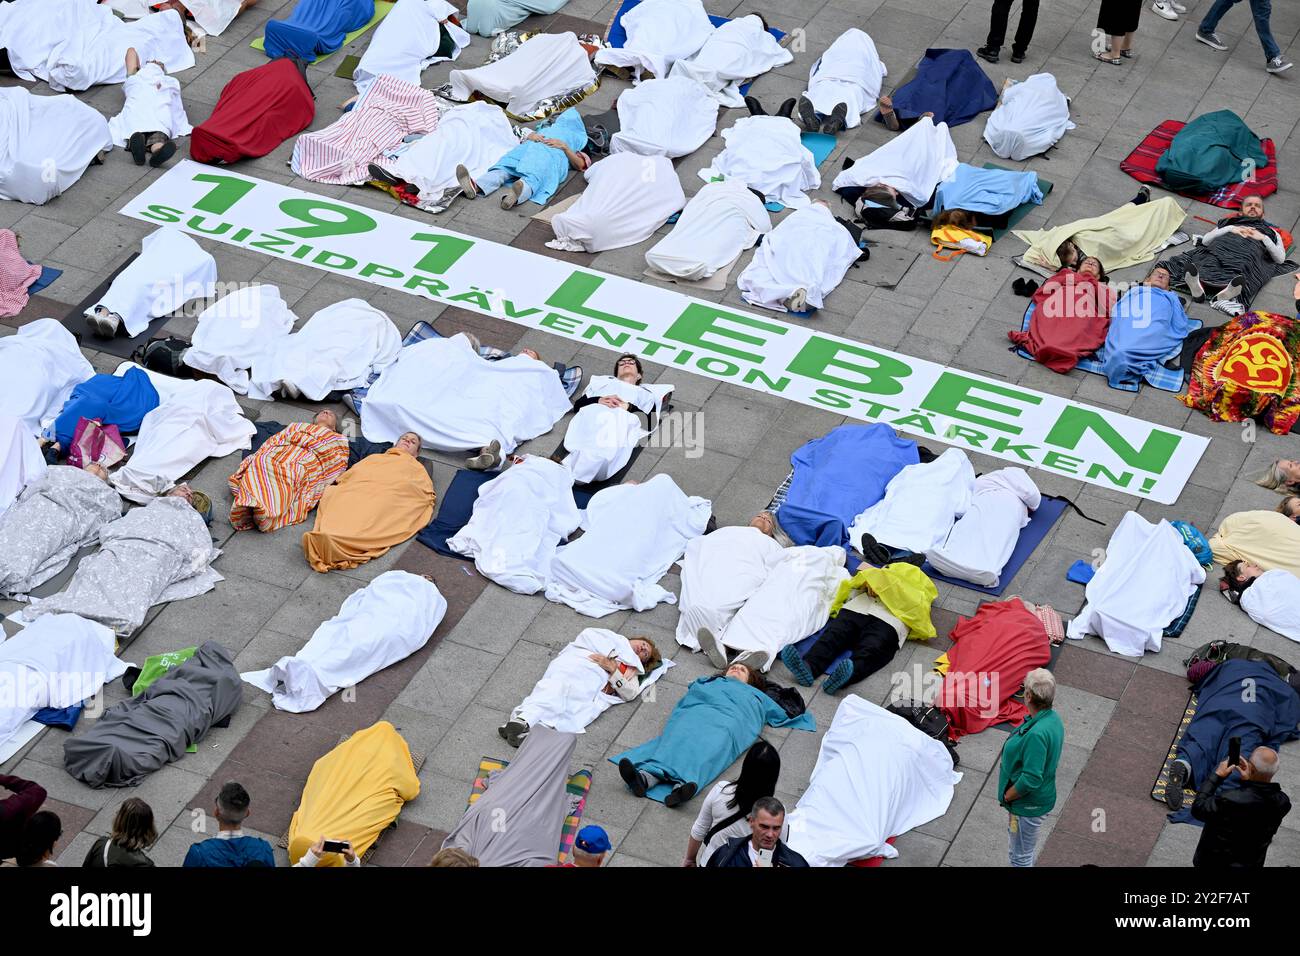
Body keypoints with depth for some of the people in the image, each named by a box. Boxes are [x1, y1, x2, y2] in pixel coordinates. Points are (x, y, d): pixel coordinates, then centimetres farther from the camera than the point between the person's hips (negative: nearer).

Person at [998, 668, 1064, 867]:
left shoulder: (1037, 734, -35)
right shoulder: (1053, 718, -3)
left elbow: (1031, 779, -33)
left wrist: (1007, 796, -17)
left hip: (1027, 805, -9)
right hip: (1039, 799, 9)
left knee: (1021, 857, 10)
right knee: (1028, 851, 28)